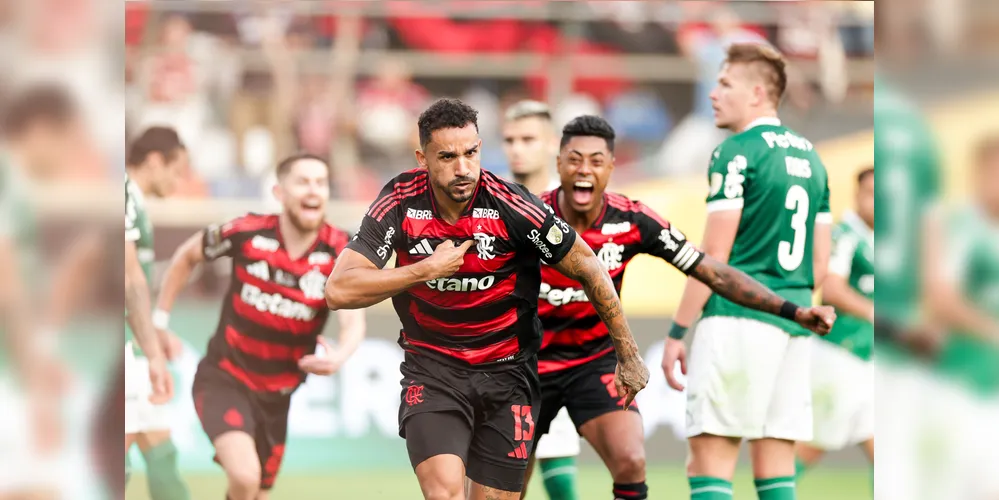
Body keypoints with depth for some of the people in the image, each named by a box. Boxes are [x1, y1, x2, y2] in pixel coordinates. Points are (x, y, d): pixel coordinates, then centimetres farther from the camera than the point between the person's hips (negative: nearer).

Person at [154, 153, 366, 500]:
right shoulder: (246, 233, -15)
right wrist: (160, 320, 7)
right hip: (223, 379, -3)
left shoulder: (341, 254, -14)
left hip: (275, 394, 3)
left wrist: (339, 356, -49)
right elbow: (187, 256, 6)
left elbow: (354, 321, -27)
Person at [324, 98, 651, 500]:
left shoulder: (510, 205, -16)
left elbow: (588, 268, -4)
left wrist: (628, 355, 2)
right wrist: (428, 269, -21)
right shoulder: (401, 201, -11)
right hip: (432, 372, 0)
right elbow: (339, 292, -14)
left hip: (506, 374, 0)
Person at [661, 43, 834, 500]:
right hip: (795, 324, 8)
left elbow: (713, 257, -10)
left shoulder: (737, 153, -7)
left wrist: (677, 332, -7)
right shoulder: (810, 157, 16)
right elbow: (820, 263, 18)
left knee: (710, 458, -7)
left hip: (738, 317, -8)